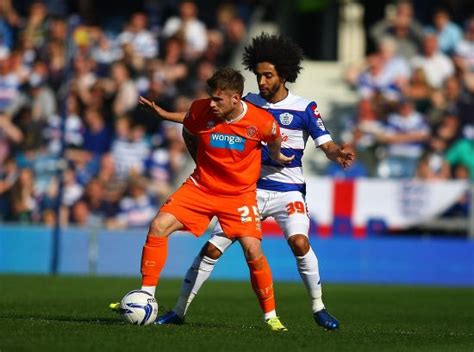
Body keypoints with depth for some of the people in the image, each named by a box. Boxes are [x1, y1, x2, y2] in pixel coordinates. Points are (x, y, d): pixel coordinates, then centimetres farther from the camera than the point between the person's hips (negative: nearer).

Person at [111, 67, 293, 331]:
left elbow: (274, 137, 6)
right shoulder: (200, 110, -14)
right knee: (159, 226, -15)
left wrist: (277, 156, 21)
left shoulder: (261, 121, -20)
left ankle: (271, 316, 2)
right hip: (201, 187, 2)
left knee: (253, 250, -15)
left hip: (240, 194, -2)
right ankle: (146, 296, -6)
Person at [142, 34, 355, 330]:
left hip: (288, 191, -3)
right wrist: (164, 114, 6)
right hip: (251, 190, 3)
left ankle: (318, 307, -11)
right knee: (212, 249, -3)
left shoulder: (304, 108, -5)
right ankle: (179, 311, 8)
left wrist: (339, 153, -33)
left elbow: (327, 144, -8)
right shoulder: (249, 103, 4)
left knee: (299, 242, -28)